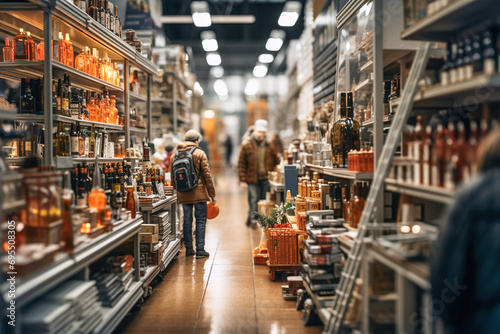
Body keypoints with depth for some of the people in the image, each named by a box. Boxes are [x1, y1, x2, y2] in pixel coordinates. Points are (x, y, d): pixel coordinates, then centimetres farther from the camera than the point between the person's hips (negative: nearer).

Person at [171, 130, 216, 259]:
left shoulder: (174, 155, 8)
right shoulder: (199, 153, -6)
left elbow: (172, 176, 13)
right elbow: (207, 175, -6)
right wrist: (212, 194, -1)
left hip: (183, 194, 4)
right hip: (199, 193, -4)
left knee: (187, 220, 12)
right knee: (200, 220, 2)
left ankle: (188, 249, 17)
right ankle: (200, 250, 2)